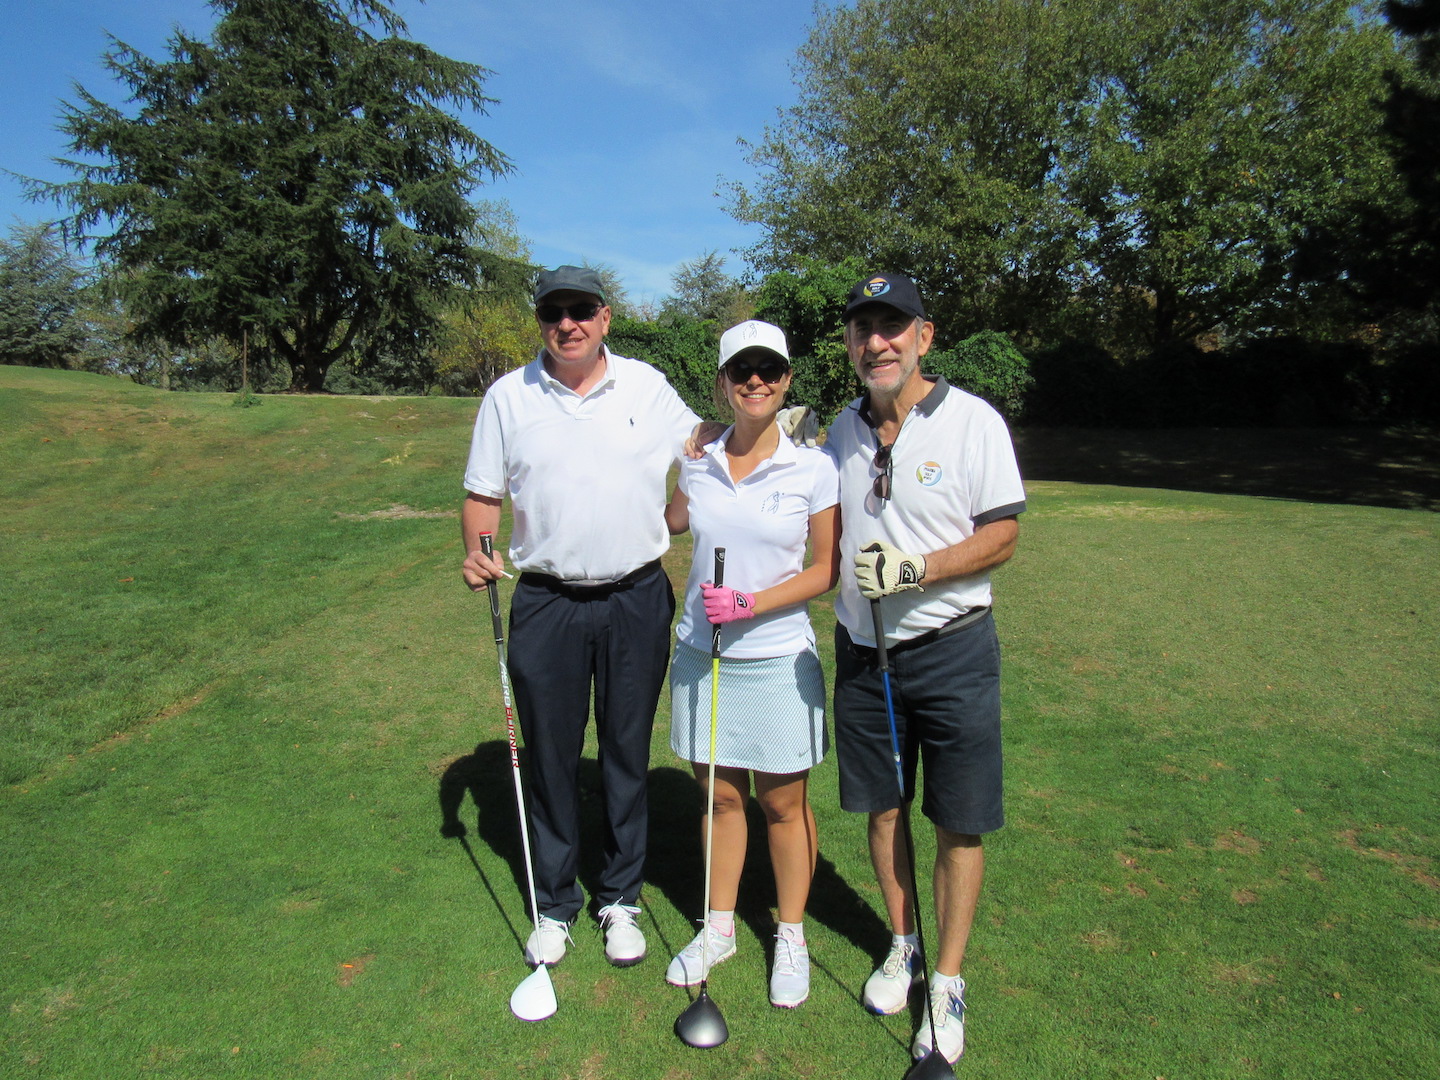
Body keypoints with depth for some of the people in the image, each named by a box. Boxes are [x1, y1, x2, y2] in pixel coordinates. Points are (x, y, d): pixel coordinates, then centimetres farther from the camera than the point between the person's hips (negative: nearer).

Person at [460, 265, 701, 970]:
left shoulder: (648, 386, 4)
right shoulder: (508, 396, 3)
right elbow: (483, 495, 6)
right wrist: (476, 550, -12)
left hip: (637, 600, 0)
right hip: (545, 602, 0)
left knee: (627, 754, 10)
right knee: (551, 757, 9)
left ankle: (620, 899, 29)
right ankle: (554, 904, 28)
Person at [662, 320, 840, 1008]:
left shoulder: (813, 468, -7)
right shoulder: (697, 464, 2)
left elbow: (828, 568, -6)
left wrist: (752, 603, -16)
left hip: (777, 659, -3)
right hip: (701, 654, 3)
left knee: (784, 803, 10)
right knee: (719, 795, 15)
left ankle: (791, 937, 30)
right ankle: (719, 927, 34)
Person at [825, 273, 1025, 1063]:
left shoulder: (973, 420, -9)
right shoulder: (842, 429, 6)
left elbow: (1002, 534, -10)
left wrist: (914, 570, -21)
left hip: (951, 650, -4)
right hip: (861, 650, 4)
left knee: (958, 823, 5)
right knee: (881, 808, 14)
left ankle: (947, 982, 23)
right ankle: (902, 947, 36)